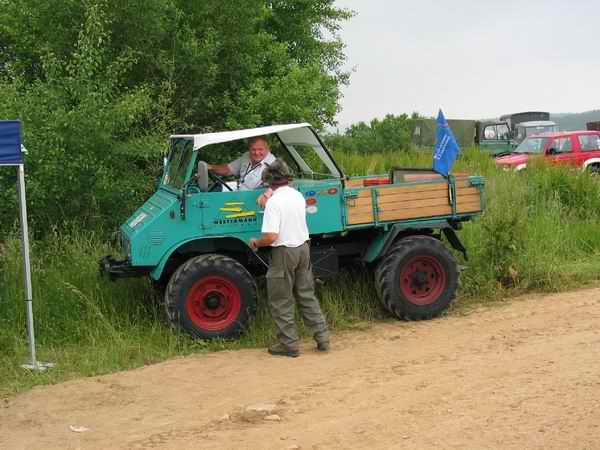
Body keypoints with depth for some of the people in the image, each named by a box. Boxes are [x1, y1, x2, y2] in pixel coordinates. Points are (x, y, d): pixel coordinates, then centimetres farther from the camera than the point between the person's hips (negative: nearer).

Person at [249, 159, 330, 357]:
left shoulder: (274, 202, -18)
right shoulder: (299, 196, 4)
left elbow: (271, 237, -24)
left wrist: (256, 242, -5)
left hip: (284, 252, -7)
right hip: (303, 247, 7)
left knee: (280, 302, 5)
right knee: (307, 296, 16)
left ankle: (289, 344, 8)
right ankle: (322, 337, 15)